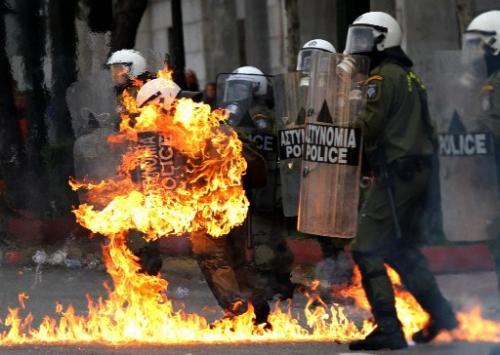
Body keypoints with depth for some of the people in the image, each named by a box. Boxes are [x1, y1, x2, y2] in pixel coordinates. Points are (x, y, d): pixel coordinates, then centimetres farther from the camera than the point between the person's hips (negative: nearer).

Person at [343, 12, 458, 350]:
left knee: (367, 250, -8)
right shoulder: (410, 75, 18)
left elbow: (370, 126, -18)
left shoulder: (383, 77, -11)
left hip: (395, 173, -9)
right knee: (403, 249, 20)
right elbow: (427, 128, 18)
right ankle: (441, 314, 20)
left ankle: (388, 330, -12)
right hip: (420, 169, 10)